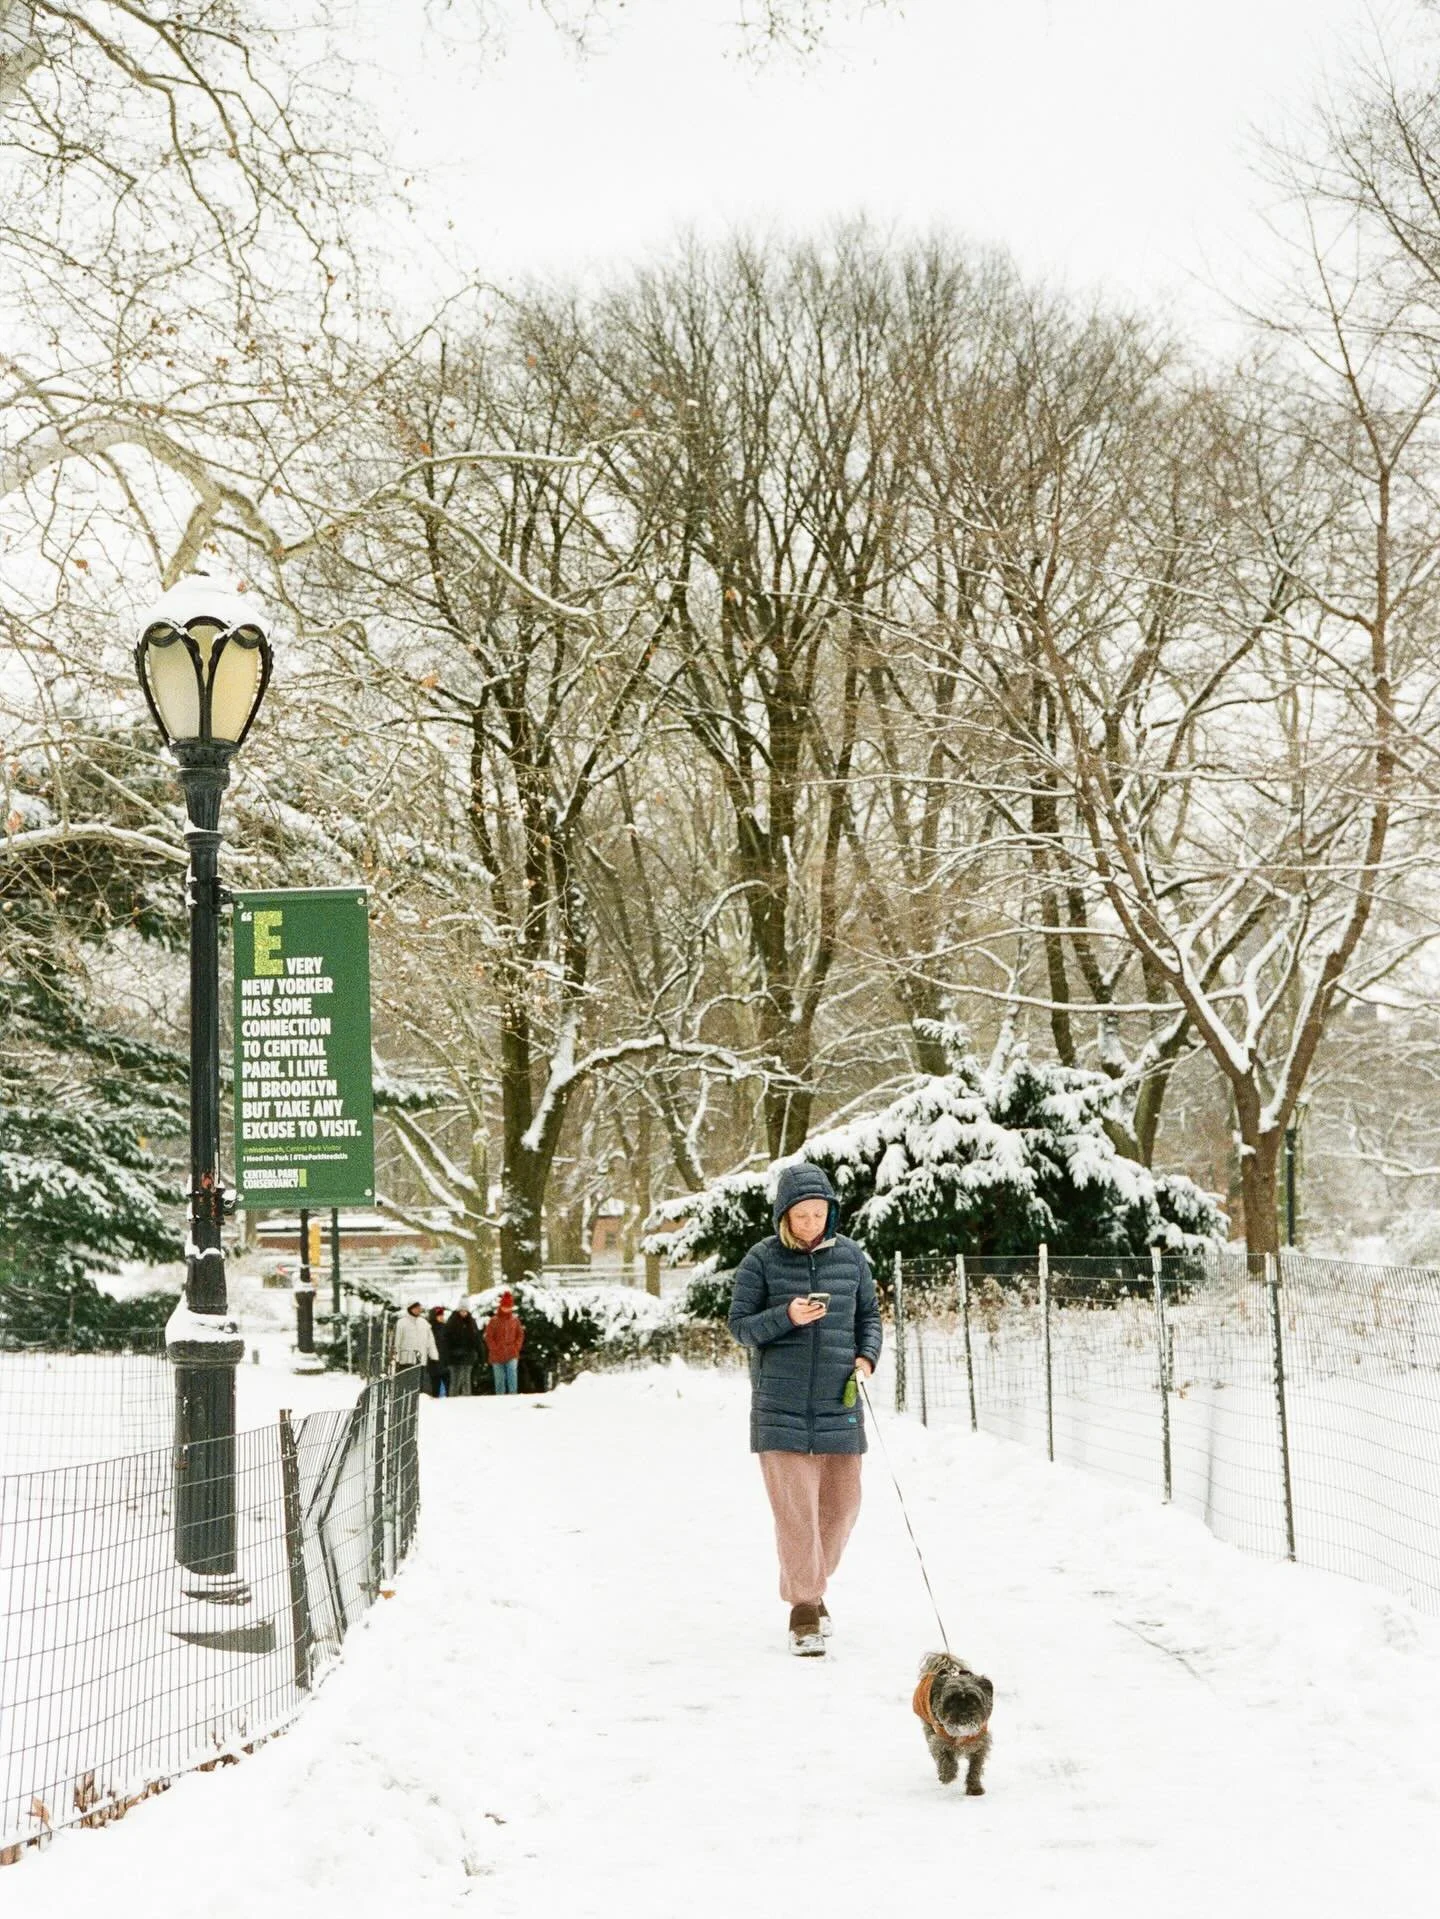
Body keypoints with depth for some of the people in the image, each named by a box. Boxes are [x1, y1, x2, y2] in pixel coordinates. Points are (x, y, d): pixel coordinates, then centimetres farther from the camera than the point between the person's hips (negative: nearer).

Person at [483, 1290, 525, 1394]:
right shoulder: (493, 1321, -1)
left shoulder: (515, 1320, 6)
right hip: (497, 1357, 0)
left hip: (512, 1355, 0)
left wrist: (516, 1347, 0)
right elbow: (488, 1337, -1)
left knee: (512, 1377, -16)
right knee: (499, 1380, 5)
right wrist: (495, 1349, -8)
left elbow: (520, 1335, 12)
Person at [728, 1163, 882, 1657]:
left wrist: (867, 1356, -3)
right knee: (795, 1508, -6)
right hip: (780, 1406, -3)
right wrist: (786, 1317, -18)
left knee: (841, 1502, 9)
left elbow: (869, 1314, 15)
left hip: (839, 1403, 3)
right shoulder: (761, 1260, -3)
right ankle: (803, 1608, 2)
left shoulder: (850, 1255, 5)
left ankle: (813, 1584, 31)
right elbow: (740, 1325, -1)